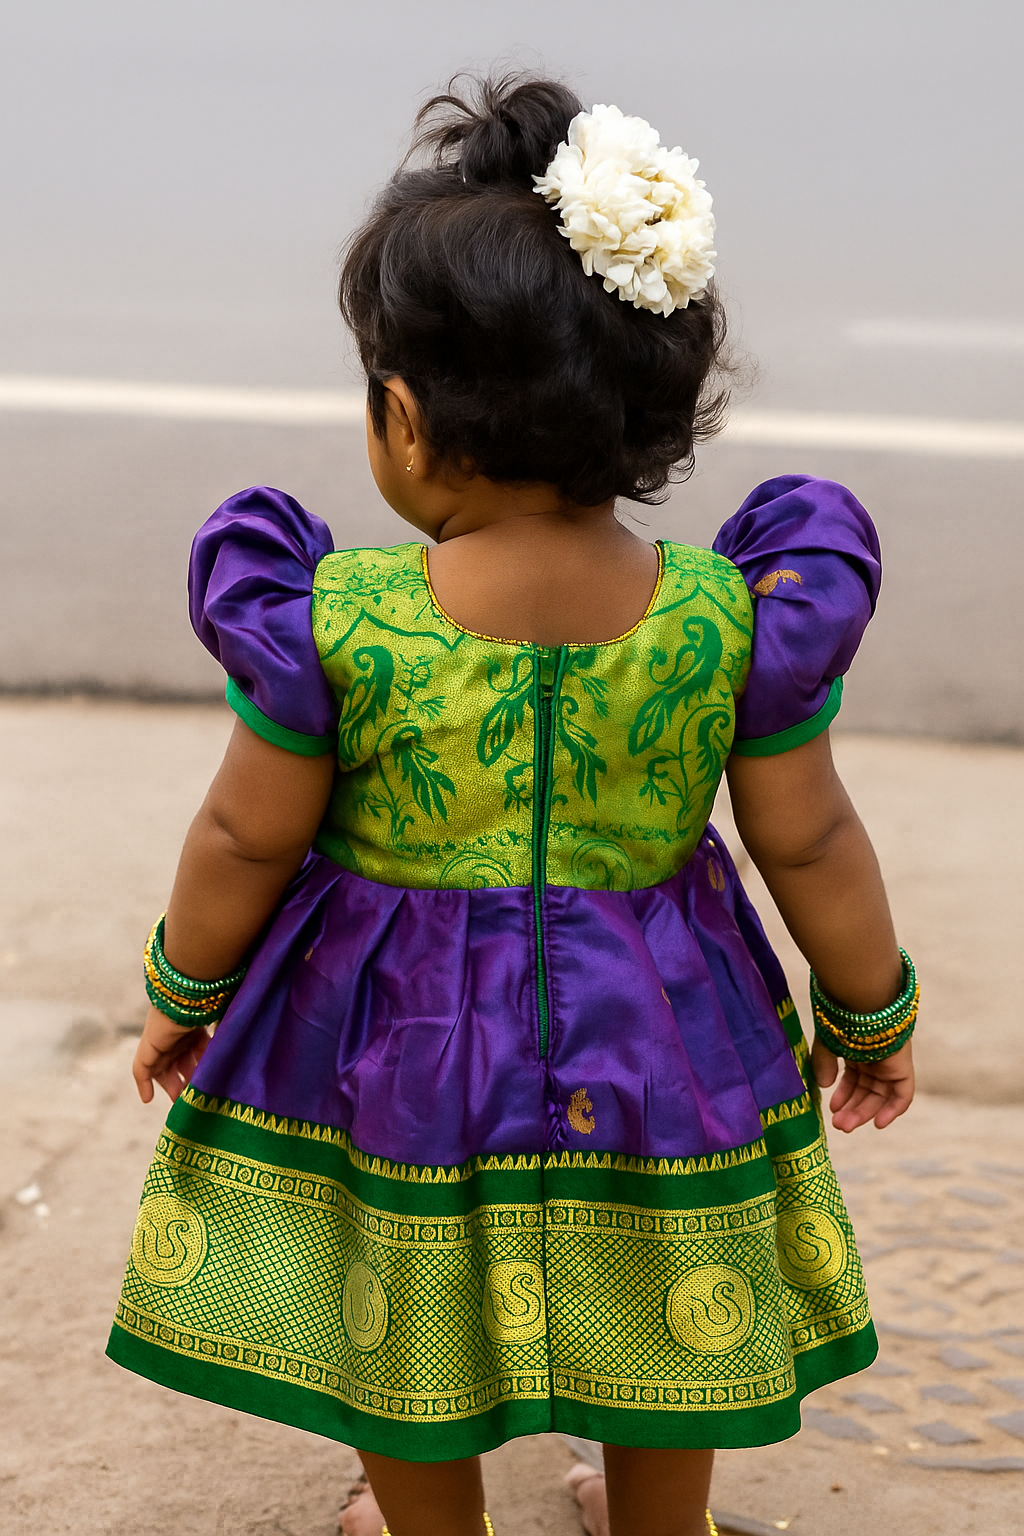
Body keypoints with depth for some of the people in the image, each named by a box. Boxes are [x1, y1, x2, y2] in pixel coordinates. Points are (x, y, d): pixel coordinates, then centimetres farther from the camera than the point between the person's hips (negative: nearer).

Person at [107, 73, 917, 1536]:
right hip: (654, 1034, 2)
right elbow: (810, 844, -8)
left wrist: (184, 992, 9)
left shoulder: (338, 621, -23)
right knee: (659, 1323, 27)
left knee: (406, 1332, 25)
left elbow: (246, 840, -11)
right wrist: (871, 1011, 10)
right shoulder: (731, 618, -19)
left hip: (400, 1032, -1)